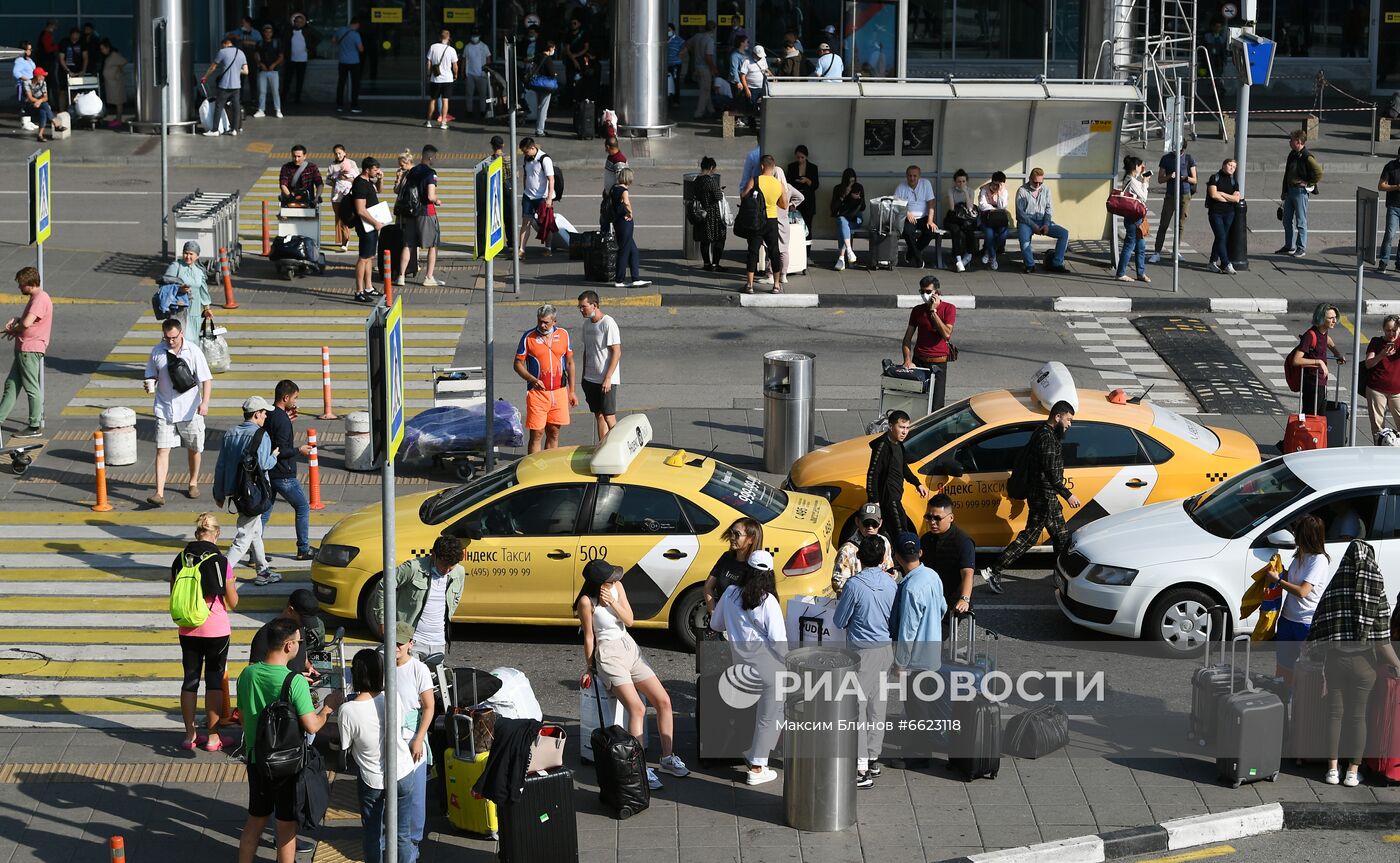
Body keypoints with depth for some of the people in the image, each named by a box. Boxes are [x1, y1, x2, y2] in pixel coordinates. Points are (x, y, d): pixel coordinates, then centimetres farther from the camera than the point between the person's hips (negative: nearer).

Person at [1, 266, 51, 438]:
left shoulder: (40, 299, -18)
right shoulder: (34, 298, 15)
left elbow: (27, 323, -28)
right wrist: (16, 319, 11)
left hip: (30, 350, -10)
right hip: (23, 349, 10)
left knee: (31, 388, -3)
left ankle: (35, 427, 3)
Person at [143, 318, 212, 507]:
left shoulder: (193, 351, -9)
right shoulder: (157, 351, -2)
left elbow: (206, 379, -8)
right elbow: (151, 375, 10)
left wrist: (205, 402, -22)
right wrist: (150, 384, -14)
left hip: (190, 410, -1)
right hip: (164, 410, 1)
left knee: (194, 449, 13)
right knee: (162, 450, -8)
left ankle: (193, 483, 36)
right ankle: (159, 493, -12)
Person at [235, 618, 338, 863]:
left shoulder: (248, 674, -5)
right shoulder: (295, 682, -23)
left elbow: (243, 715, 7)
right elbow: (311, 726, -22)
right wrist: (327, 708, -3)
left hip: (256, 758, 5)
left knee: (255, 820, 20)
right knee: (286, 826, 9)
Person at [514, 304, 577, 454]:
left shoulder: (563, 335, 7)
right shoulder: (528, 337, -3)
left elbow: (570, 363, 14)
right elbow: (518, 364, -1)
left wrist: (571, 391, 12)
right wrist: (533, 380, -18)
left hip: (559, 392, 3)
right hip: (537, 393, -3)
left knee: (553, 434, 9)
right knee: (536, 434, -5)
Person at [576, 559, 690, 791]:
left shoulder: (616, 587, 3)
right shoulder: (587, 601, -14)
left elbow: (629, 620, 0)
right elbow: (589, 637, -8)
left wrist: (612, 601, -14)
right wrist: (589, 669, -1)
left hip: (630, 649, 7)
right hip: (608, 654, -7)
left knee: (663, 701, -1)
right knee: (637, 709, -22)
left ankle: (667, 758, 9)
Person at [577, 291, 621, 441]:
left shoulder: (608, 324, -14)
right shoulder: (586, 323, 10)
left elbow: (616, 353, -16)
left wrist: (608, 378, -19)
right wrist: (584, 376, 19)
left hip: (606, 379, -8)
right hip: (591, 379, 8)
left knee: (609, 416, -7)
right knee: (598, 415, 10)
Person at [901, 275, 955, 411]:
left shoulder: (948, 309, -1)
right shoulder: (917, 310, 9)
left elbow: (946, 334, -14)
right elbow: (907, 338, 9)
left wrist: (933, 312, -12)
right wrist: (908, 360, -6)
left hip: (938, 363, -3)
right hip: (919, 362, 3)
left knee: (936, 406, -7)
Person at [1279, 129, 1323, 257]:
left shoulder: (1307, 157, -16)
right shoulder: (1292, 154, 11)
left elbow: (1318, 173, -19)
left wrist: (1308, 183, -10)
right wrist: (1284, 191, 18)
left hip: (1300, 191, -9)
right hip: (1290, 191, 9)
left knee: (1301, 221, -2)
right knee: (1287, 220, 13)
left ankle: (1301, 248, 5)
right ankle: (1289, 246, 23)